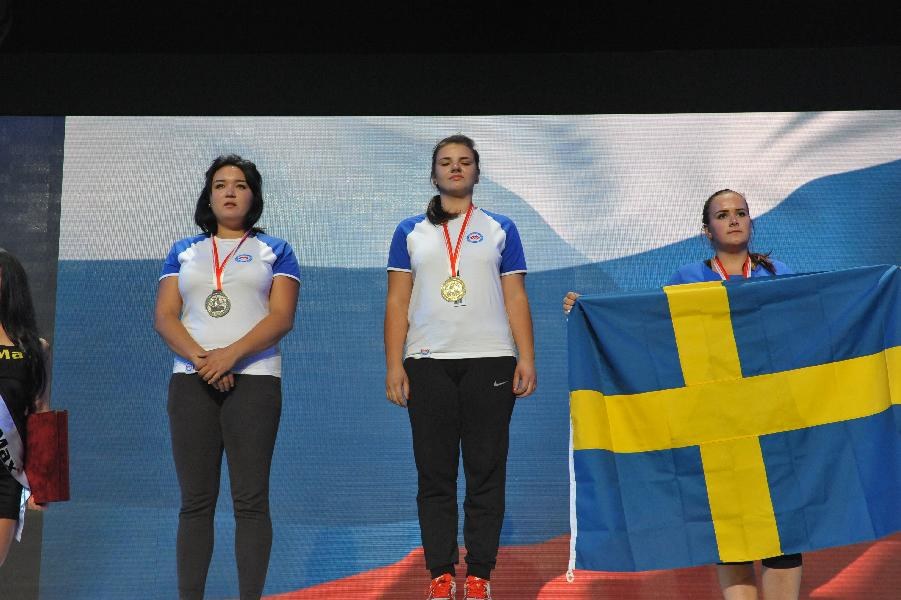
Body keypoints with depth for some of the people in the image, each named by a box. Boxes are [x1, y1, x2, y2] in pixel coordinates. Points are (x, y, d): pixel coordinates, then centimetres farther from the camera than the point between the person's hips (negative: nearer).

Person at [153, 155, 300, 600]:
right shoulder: (183, 251, 17)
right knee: (195, 501, 1)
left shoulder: (274, 251, 10)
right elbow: (164, 317, 6)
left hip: (254, 380, -2)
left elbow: (282, 317, -3)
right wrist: (200, 358, -12)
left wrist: (230, 354, -16)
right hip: (191, 380, 2)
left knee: (250, 500, -6)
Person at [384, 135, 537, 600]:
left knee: (486, 473, 0)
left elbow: (516, 299, 7)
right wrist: (394, 365, -1)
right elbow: (397, 303, 8)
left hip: (489, 362, 0)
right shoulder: (410, 232, 12)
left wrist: (527, 359, -3)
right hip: (428, 363, 1)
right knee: (434, 474, 2)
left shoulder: (500, 230, 11)